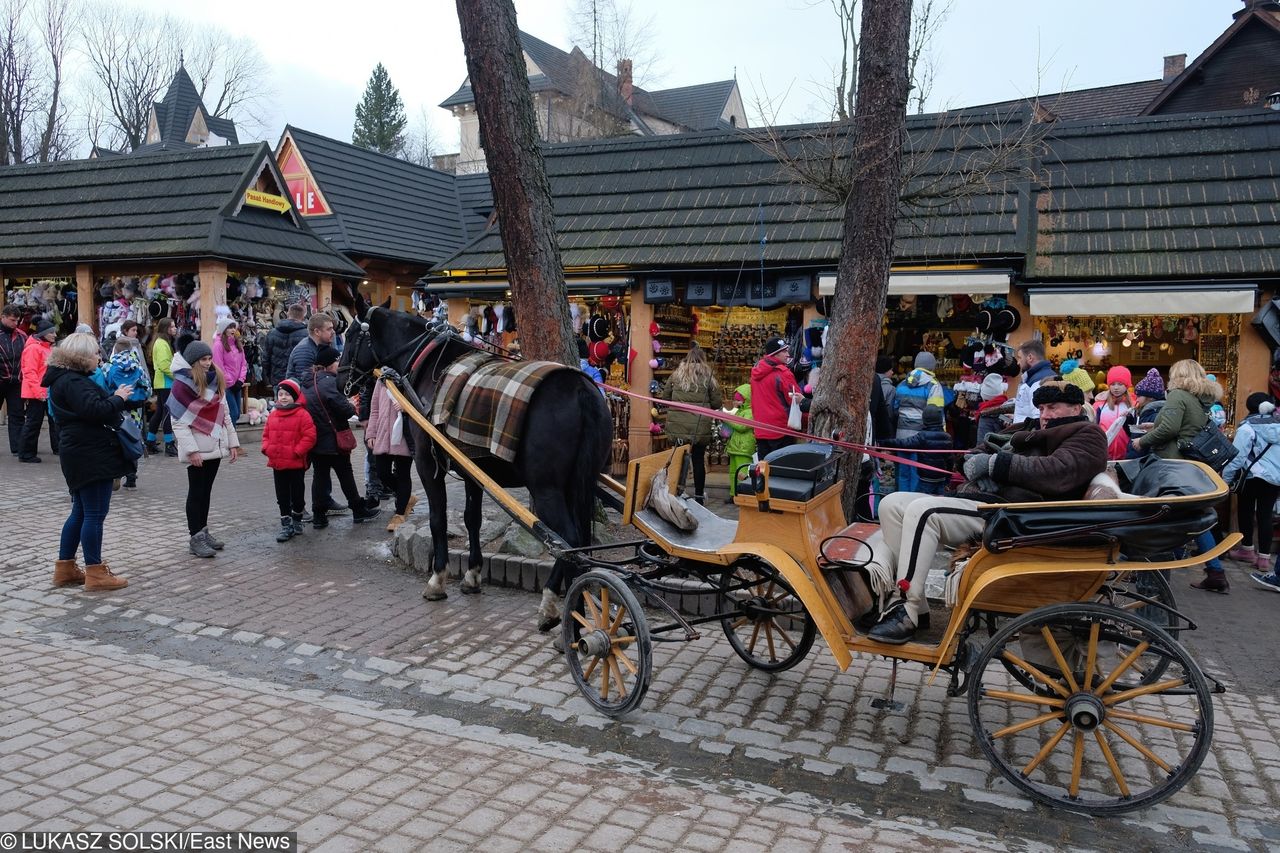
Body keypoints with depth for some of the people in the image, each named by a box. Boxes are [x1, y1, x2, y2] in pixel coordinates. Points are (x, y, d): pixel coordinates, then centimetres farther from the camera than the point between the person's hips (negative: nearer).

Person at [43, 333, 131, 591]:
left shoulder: (65, 379, 17)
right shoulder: (74, 382, -16)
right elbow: (95, 410, -27)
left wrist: (114, 396, 6)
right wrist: (118, 398, -13)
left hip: (84, 456, 11)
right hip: (92, 456, -11)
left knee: (81, 512, 17)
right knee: (95, 514, -6)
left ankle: (65, 568, 24)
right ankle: (95, 573, -1)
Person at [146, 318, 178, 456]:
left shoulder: (164, 342, 18)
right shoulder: (161, 344, -14)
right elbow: (164, 365, -22)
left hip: (163, 382, 10)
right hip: (165, 382, -10)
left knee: (160, 412, 15)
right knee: (168, 412, -8)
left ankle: (150, 442, 22)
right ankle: (169, 445, -7)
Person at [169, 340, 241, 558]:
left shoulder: (216, 381, 11)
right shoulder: (183, 384, -11)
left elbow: (225, 414, 14)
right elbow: (178, 422, -15)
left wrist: (232, 442, 9)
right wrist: (191, 450, -21)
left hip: (214, 446, 6)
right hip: (197, 450, -6)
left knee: (206, 490, 14)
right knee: (196, 492, 0)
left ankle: (203, 532, 23)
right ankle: (196, 538, 7)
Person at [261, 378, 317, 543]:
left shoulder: (302, 414, -10)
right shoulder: (273, 415, 9)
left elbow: (309, 436, -14)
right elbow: (266, 434, 17)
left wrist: (297, 451, -18)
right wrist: (267, 448, -1)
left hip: (296, 464, -5)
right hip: (277, 463, 5)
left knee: (297, 494, 8)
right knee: (282, 495, 9)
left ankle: (297, 520, 27)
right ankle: (286, 525, 15)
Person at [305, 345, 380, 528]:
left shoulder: (307, 382, 7)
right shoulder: (328, 381, -19)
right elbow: (343, 408, -22)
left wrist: (347, 404, 9)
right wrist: (352, 408, 0)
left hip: (314, 439, 7)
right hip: (332, 439, -7)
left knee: (320, 474, 12)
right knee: (345, 473, 6)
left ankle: (319, 516, 13)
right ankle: (359, 510, 18)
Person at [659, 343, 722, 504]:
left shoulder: (677, 374, 4)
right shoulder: (708, 376, -1)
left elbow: (665, 396, 10)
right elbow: (717, 403, 0)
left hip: (678, 425, 1)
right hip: (700, 426, -1)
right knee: (698, 459, 8)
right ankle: (699, 495, 14)